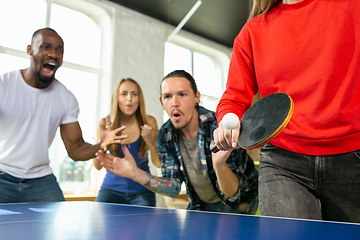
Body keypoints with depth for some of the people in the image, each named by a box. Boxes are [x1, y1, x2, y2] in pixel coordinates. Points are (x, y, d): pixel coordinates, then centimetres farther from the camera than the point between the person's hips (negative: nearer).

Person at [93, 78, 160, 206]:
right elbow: (98, 166, -4)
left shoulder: (149, 122, -5)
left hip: (142, 190, 0)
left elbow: (158, 163, -4)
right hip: (111, 189, 0)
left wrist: (150, 141, -20)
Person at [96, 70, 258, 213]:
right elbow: (174, 187, -9)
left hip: (239, 202, -4)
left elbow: (233, 195, -31)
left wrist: (220, 164, -52)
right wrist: (135, 173, -22)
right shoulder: (165, 136, -12)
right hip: (200, 205, 5)